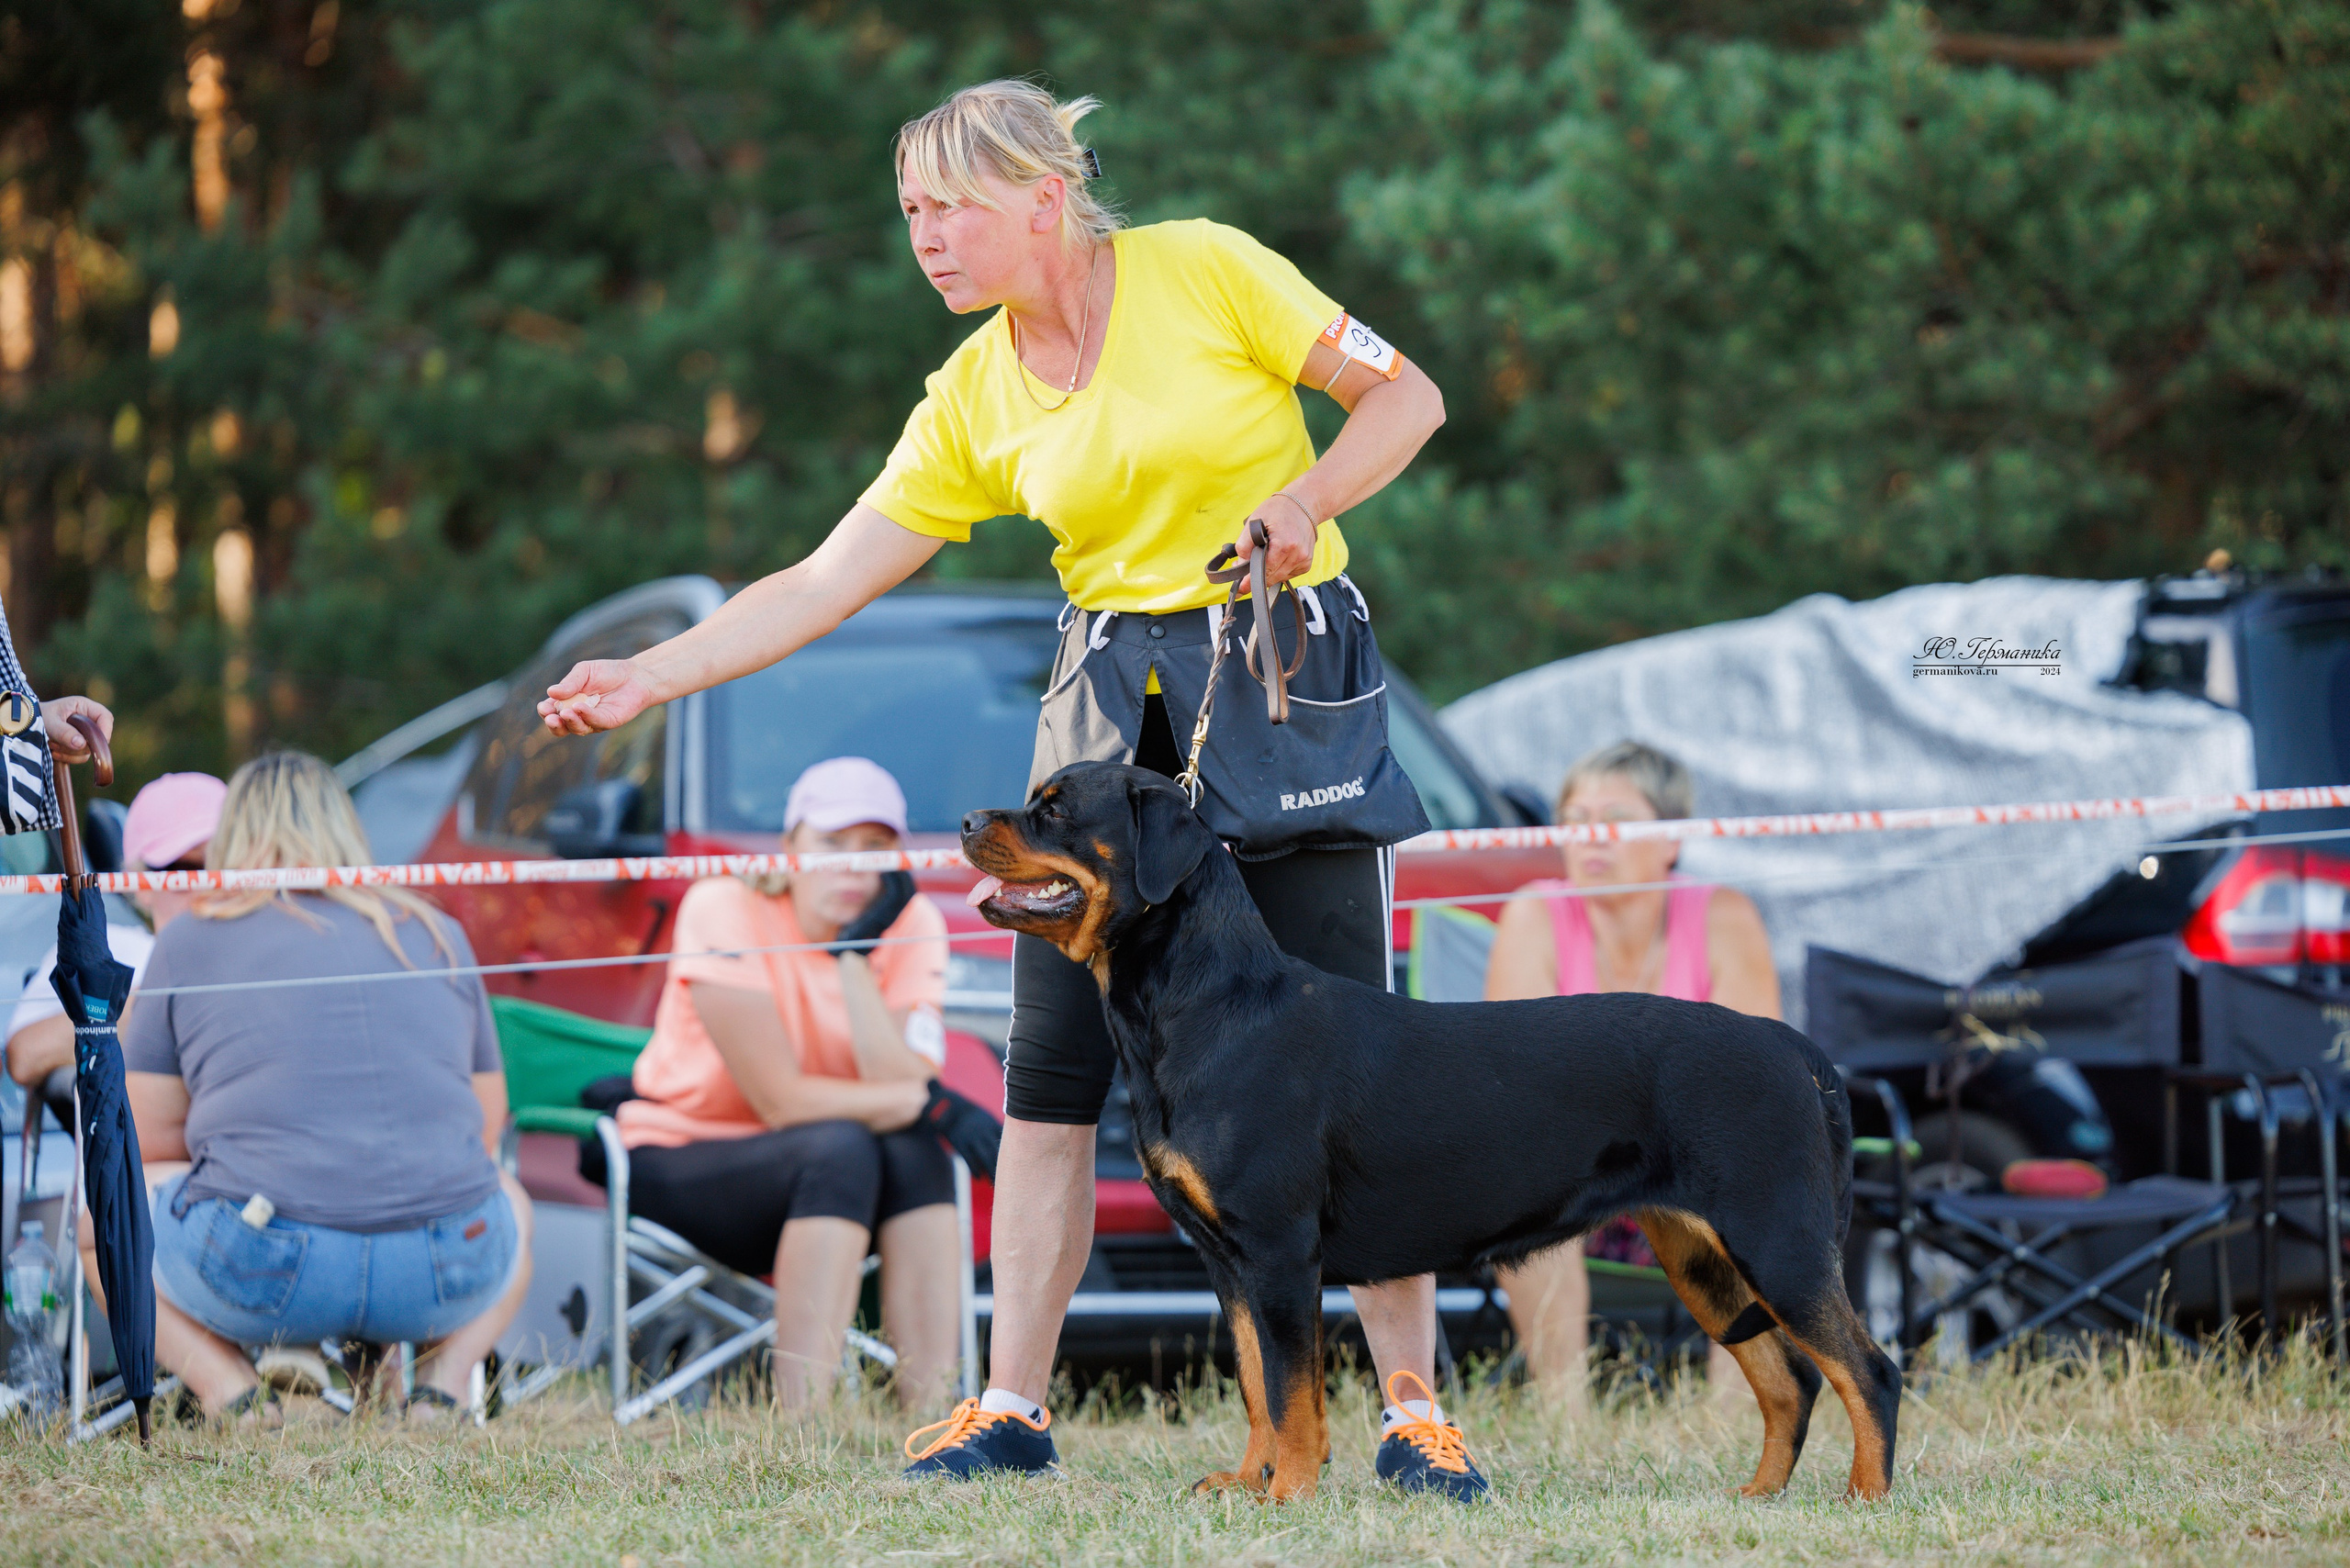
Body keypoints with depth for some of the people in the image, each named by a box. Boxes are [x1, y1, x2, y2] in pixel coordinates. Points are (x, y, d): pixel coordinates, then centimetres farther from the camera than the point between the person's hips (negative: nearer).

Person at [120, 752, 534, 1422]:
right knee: (511, 1203, 39)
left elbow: (149, 1138, 13)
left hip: (262, 1276, -3)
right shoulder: (438, 935, 17)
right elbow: (488, 1125, 23)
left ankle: (229, 1392, 1)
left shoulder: (190, 941, 10)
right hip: (444, 1275, 3)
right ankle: (446, 1380, 9)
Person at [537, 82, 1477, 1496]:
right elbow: (830, 580, 4)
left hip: (1293, 679, -4)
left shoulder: (1205, 269, -7)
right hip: (1116, 696, 4)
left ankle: (1418, 1416, 0)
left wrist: (1307, 499, -19)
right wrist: (644, 681, -3)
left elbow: (1407, 395, -3)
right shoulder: (975, 398, 4)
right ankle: (1014, 1408, 6)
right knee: (1050, 1065, -2)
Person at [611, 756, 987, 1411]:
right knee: (840, 1149, -33)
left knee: (916, 1155, -27)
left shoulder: (910, 924, -4)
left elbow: (902, 1087, -20)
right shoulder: (725, 908, -18)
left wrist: (856, 953, -22)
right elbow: (780, 1099, -23)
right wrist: (927, 1101, -21)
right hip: (675, 1165, -4)